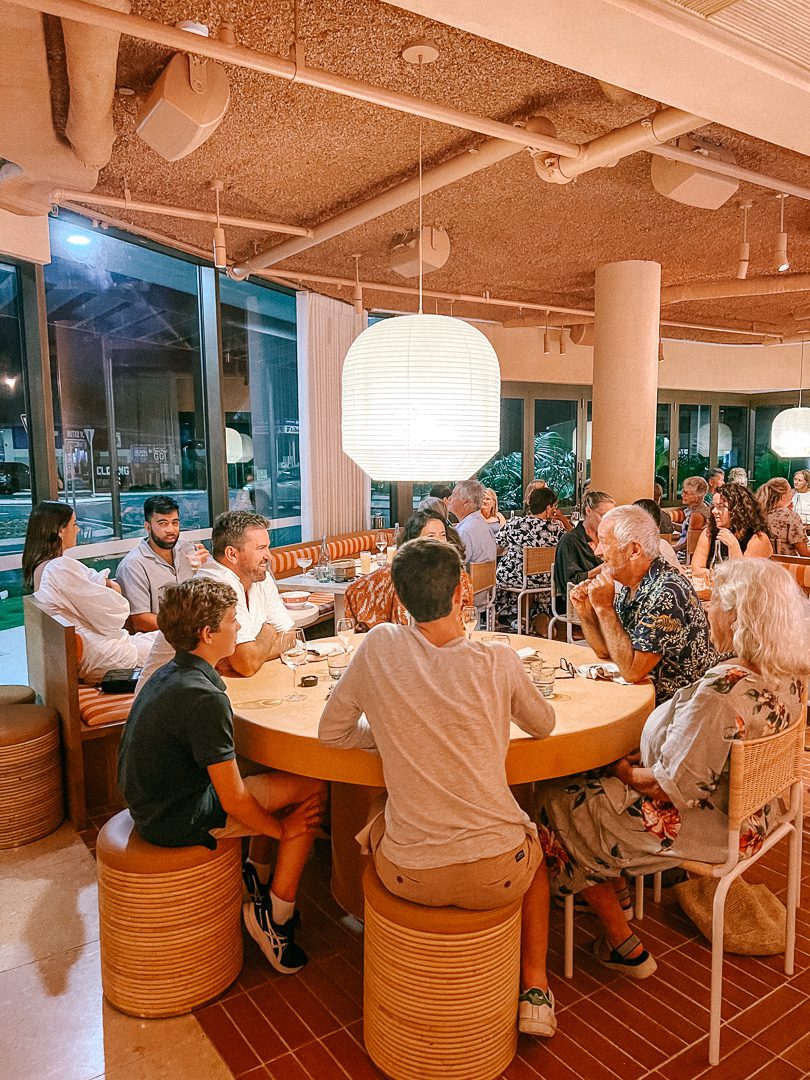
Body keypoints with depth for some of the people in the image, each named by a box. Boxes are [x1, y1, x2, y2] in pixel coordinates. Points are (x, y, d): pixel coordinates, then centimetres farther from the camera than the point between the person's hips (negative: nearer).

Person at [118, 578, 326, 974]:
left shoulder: (169, 673, 2)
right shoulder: (205, 698, -27)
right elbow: (233, 799, -24)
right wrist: (281, 829, -6)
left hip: (152, 802, 9)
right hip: (176, 821, -9)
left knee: (279, 778, 15)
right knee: (312, 790, -5)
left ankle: (256, 879, 24)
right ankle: (276, 918, 6)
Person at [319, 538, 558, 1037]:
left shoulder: (379, 646, -11)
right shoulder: (499, 661, -13)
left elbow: (332, 731, 2)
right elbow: (543, 724, 8)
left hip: (409, 876, 1)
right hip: (496, 874, 0)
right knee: (532, 847, 35)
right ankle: (535, 991, 31)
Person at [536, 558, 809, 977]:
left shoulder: (723, 688, -35)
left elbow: (673, 788, -28)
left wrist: (626, 772, -9)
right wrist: (644, 756, 4)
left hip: (710, 827, -9)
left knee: (559, 799, 5)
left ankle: (621, 944, 17)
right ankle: (616, 885, 34)